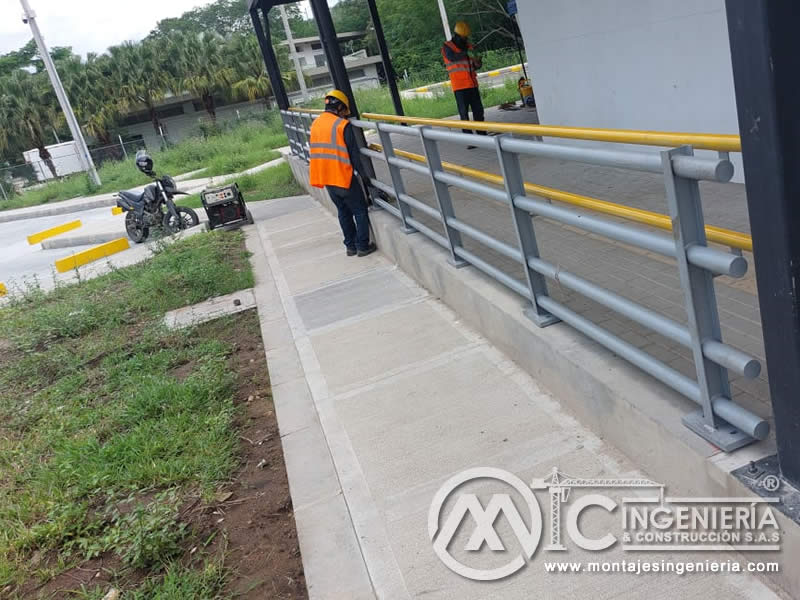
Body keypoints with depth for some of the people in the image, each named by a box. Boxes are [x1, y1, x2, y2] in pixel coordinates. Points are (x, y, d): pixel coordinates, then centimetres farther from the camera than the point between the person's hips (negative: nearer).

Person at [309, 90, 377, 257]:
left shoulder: (315, 124, 8)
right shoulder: (343, 125, -13)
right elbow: (354, 153, -13)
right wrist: (362, 172, -1)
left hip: (325, 178, 7)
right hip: (343, 176, -7)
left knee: (343, 211, 18)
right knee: (360, 211, 7)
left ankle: (350, 246, 22)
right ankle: (363, 246, 8)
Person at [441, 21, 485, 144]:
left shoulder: (468, 46, 15)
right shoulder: (447, 47, -3)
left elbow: (476, 66, 18)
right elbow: (452, 57, -25)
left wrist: (477, 62, -5)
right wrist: (467, 53, -36)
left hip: (472, 84, 6)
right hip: (460, 87, -6)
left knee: (478, 110, 9)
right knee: (464, 113, -6)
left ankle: (482, 135, 19)